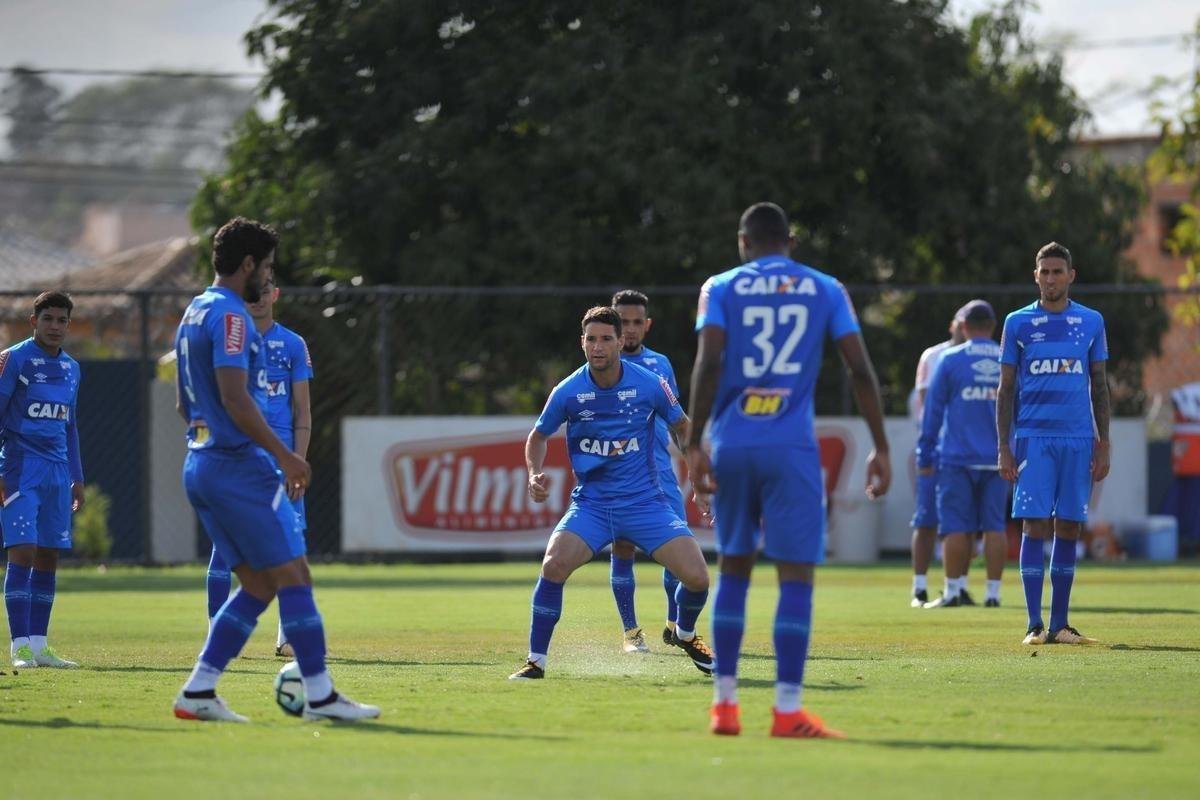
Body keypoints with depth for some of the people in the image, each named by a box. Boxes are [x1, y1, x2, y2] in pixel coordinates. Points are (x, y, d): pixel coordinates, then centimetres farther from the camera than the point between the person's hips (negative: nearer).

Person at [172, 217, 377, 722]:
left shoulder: (193, 314, 18)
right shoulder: (230, 316, -13)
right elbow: (235, 399, -22)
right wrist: (285, 456, -19)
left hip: (201, 466, 10)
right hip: (240, 466, -10)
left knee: (258, 586, 11)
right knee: (293, 577, -6)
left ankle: (197, 693, 5)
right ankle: (320, 696, -6)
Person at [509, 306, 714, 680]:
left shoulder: (649, 385, -8)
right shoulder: (568, 392, -7)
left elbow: (682, 427, 10)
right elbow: (538, 436, 11)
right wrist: (535, 475, -7)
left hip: (645, 502, 0)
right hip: (591, 504, 0)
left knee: (697, 577, -13)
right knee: (554, 565, -27)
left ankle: (685, 634, 24)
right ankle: (536, 660, -11)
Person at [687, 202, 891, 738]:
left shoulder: (721, 288, 8)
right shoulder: (825, 290, 10)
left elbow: (709, 363, -6)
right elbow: (861, 370, 3)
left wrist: (694, 445, -7)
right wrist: (881, 448, 7)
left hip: (732, 446, 2)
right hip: (792, 450, -2)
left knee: (733, 567, 14)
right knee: (796, 574, -3)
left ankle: (725, 704, 14)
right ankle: (787, 710, -10)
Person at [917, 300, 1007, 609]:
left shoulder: (951, 360, 0)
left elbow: (933, 412, 0)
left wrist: (925, 457, 5)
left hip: (957, 458, -2)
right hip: (998, 459, 2)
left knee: (957, 526, 0)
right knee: (994, 525, 4)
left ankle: (953, 591, -1)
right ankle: (993, 592, 2)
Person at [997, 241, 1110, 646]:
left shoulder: (1091, 322, 10)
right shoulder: (1018, 323, 5)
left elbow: (1099, 388, 13)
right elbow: (1006, 390, 6)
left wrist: (1103, 445, 6)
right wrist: (1004, 447, -1)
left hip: (1078, 438, 2)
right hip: (1034, 437, -2)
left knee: (1069, 529, 3)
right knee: (1035, 526, -7)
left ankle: (1060, 623, 9)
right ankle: (1035, 624, -5)